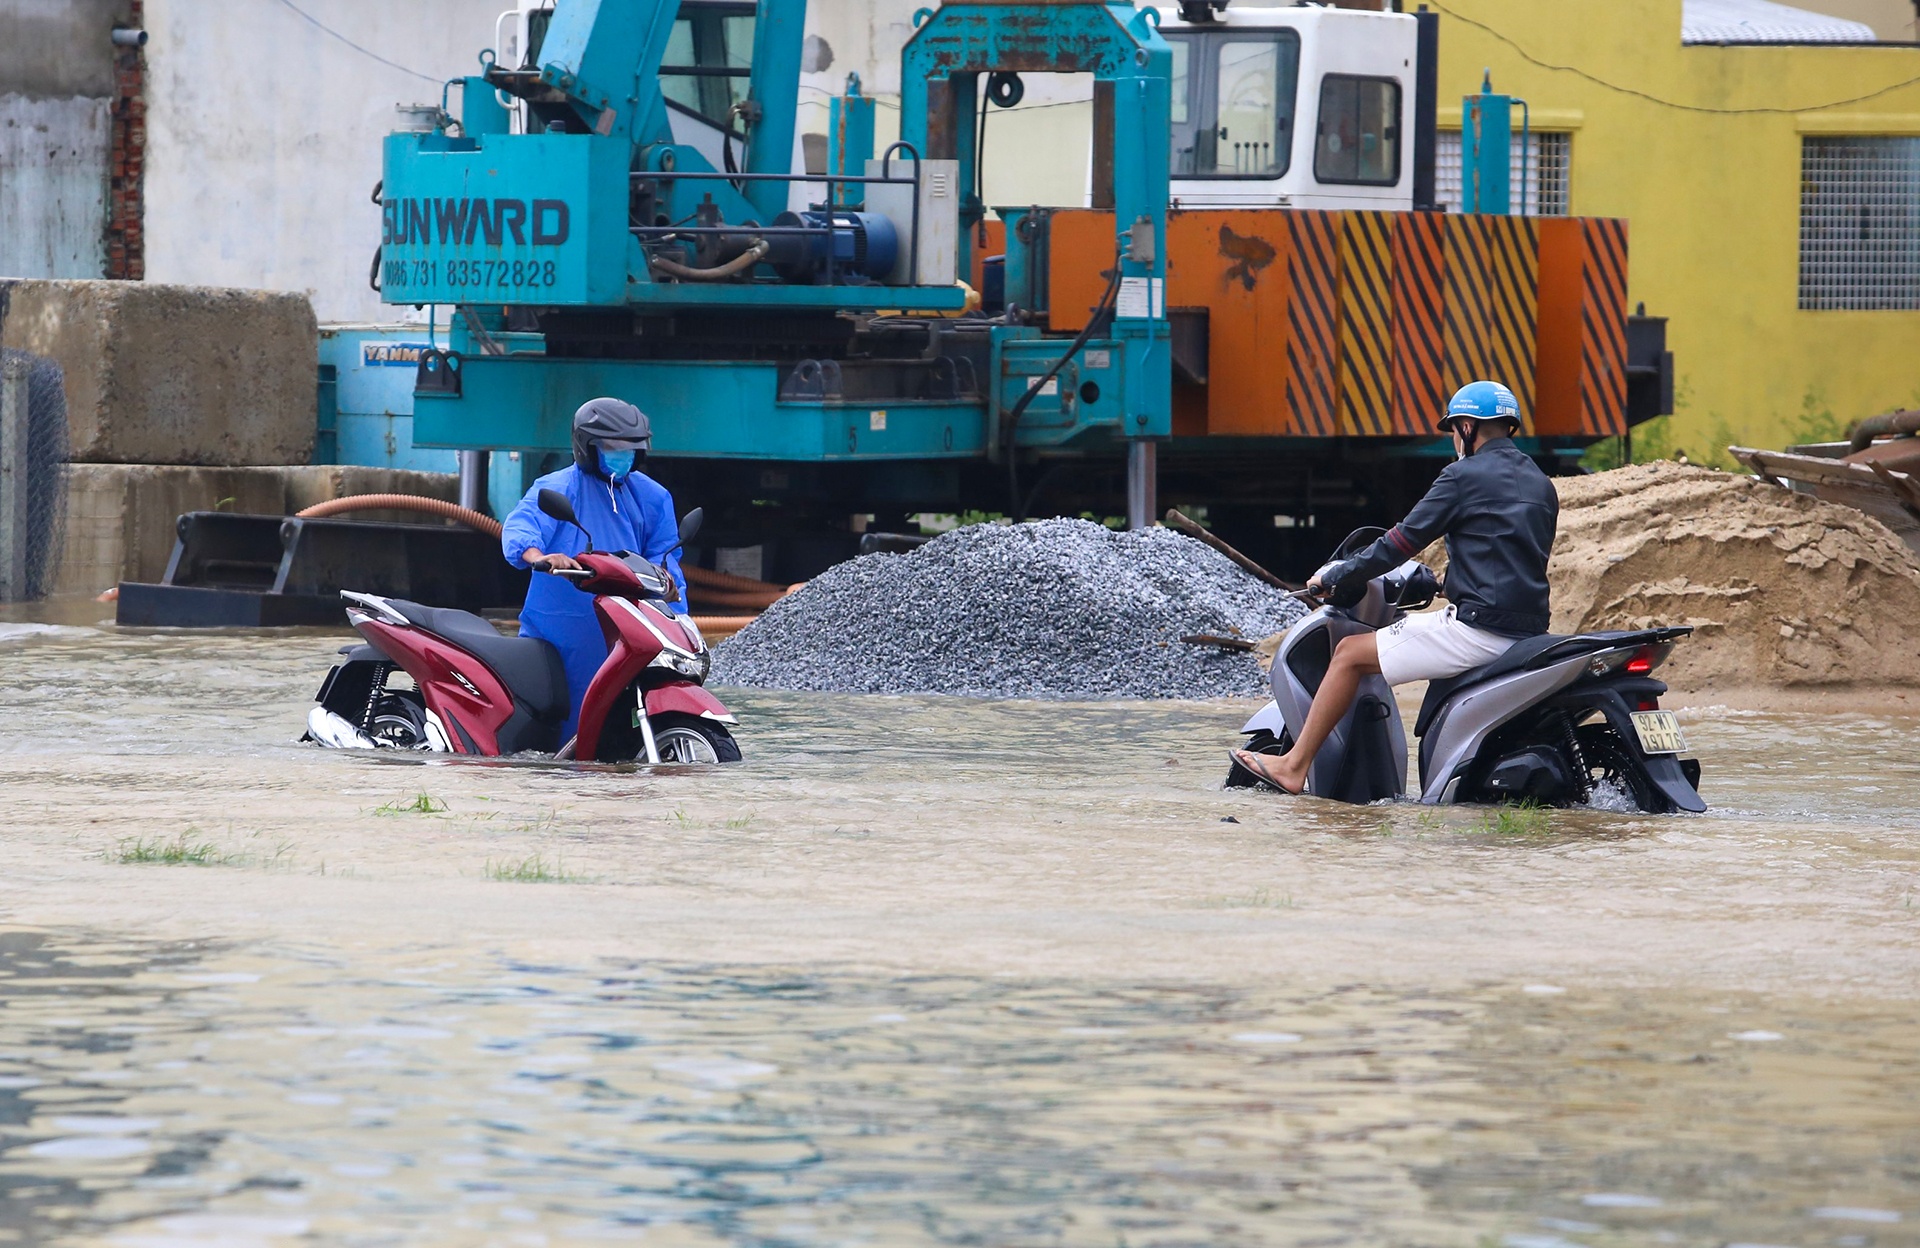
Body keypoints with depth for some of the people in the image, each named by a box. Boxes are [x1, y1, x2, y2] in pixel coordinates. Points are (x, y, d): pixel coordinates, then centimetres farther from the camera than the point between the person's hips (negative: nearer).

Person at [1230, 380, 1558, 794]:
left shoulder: (1465, 476, -7)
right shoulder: (1541, 484, 17)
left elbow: (1404, 541, -6)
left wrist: (1334, 578, 5)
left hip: (1479, 627, -8)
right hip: (1529, 629, 8)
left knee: (1350, 652, 1)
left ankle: (1294, 766, 0)